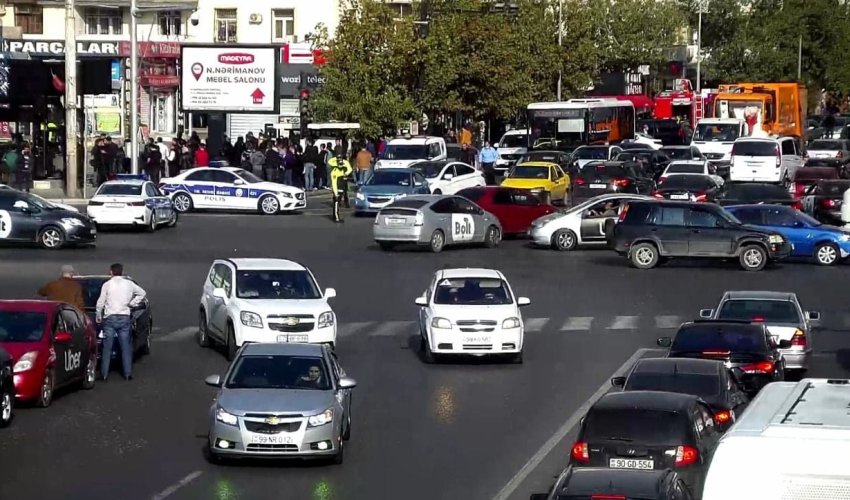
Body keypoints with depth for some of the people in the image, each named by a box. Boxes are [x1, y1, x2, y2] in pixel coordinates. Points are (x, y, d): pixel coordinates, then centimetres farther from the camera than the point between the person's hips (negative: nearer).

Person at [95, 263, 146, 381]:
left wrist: (98, 316, 11)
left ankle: (104, 373, -1)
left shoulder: (107, 284, -1)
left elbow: (100, 302, 0)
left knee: (107, 347, 1)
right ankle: (128, 373, 2)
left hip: (110, 317, -2)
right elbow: (142, 293, 18)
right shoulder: (129, 284, 7)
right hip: (124, 317, 2)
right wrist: (132, 304, 17)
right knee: (126, 347, 5)